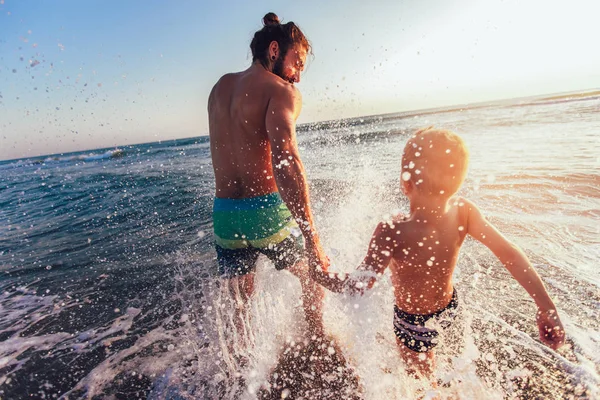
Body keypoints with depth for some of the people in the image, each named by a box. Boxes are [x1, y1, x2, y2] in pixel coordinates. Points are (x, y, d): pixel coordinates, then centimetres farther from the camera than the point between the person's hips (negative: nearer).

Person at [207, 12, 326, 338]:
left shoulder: (219, 87, 13)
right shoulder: (281, 91, -9)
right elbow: (284, 159, -25)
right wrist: (310, 235, -27)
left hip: (223, 214, 6)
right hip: (267, 210, -5)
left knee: (240, 305, 21)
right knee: (313, 274, 23)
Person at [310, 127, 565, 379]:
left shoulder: (392, 233, -40)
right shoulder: (462, 212, -24)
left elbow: (357, 286, -36)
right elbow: (511, 254, -19)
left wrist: (320, 275, -18)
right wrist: (547, 308, -8)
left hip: (415, 324, -6)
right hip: (450, 308, 6)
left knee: (422, 378, 26)